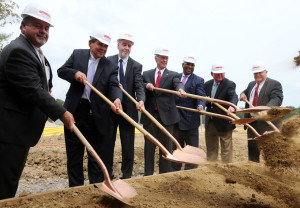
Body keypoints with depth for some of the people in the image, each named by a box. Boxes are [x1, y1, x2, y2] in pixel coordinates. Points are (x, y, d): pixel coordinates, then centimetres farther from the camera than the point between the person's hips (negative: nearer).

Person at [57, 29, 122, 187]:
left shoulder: (111, 66, 3)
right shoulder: (77, 54, 8)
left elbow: (114, 86, -10)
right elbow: (61, 71, 6)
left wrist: (117, 99, -32)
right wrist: (75, 73, -16)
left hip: (96, 114, -1)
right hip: (74, 110, 1)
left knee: (97, 153, 6)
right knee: (74, 152, 11)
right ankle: (75, 187, 25)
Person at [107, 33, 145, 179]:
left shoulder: (136, 66, 4)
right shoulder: (108, 61, 6)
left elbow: (139, 86, -7)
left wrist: (141, 100, -26)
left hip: (128, 109, 0)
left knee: (128, 145, 6)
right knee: (108, 142, 10)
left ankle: (126, 175, 17)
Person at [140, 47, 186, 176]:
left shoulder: (172, 75, 7)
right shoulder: (146, 74, 13)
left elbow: (178, 83, -13)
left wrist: (180, 89, -37)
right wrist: (146, 85, -14)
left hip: (166, 115, -1)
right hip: (149, 115, 1)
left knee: (166, 146, 5)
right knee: (149, 146, 7)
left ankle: (165, 174, 17)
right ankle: (148, 174, 18)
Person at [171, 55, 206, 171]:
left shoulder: (198, 81, 0)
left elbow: (201, 96, -14)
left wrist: (200, 105, -33)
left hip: (190, 119, -3)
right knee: (176, 148, 16)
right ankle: (174, 171, 29)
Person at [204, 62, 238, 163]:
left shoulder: (230, 84, -9)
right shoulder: (207, 84, 8)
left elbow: (233, 96, -27)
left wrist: (232, 106, -50)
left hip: (224, 122, -5)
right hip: (210, 122, 6)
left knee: (226, 149, 3)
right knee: (211, 148, 16)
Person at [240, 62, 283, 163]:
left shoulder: (274, 84, -5)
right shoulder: (251, 84, 18)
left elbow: (276, 99, -20)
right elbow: (246, 92, 36)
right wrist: (243, 94, 10)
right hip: (252, 122, 7)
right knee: (252, 147, 13)